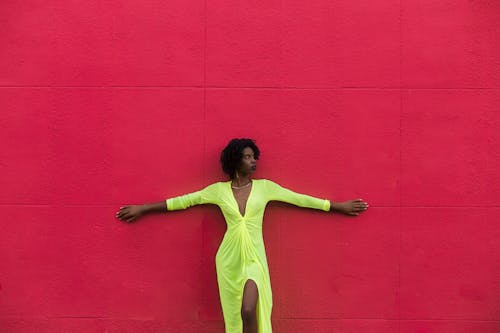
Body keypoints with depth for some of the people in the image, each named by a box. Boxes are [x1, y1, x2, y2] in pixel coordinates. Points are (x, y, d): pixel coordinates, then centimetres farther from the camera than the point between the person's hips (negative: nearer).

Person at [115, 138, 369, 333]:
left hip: (254, 258, -1)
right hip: (229, 259, 1)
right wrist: (142, 209, 9)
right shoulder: (219, 190, 2)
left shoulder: (265, 187, 2)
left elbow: (300, 199, 5)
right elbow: (184, 200, 7)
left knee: (249, 311, -18)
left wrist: (339, 206, 7)